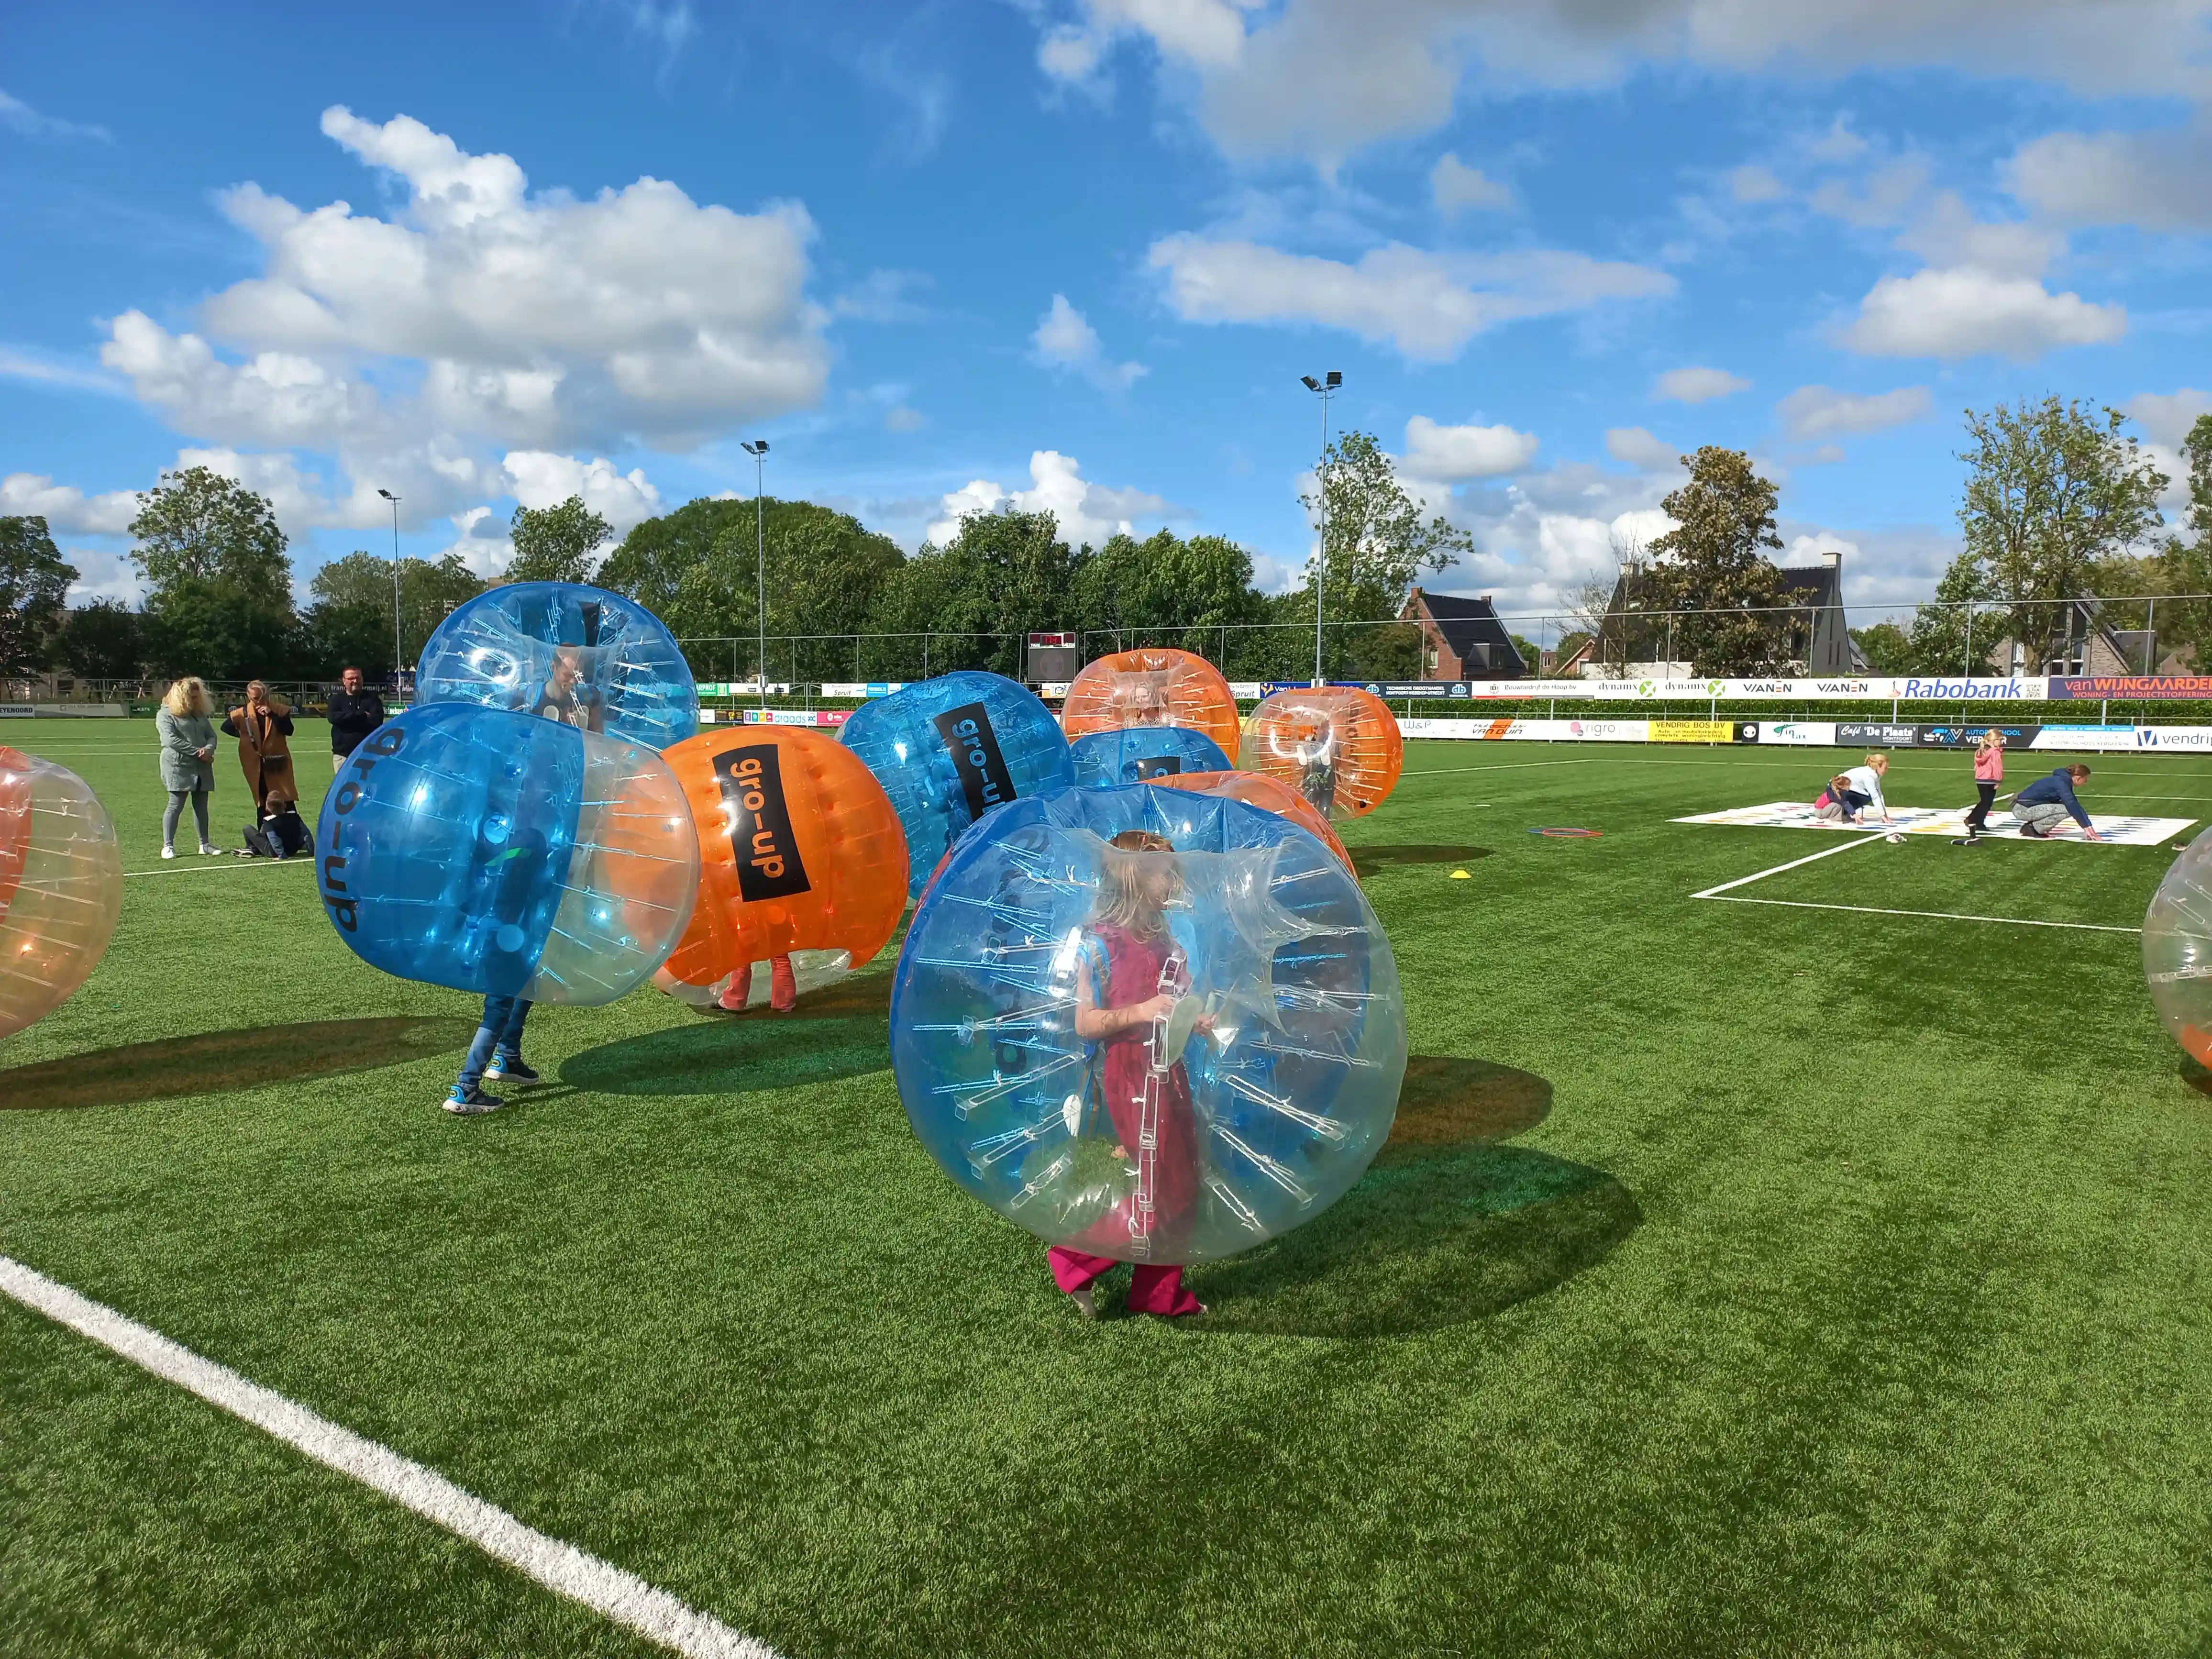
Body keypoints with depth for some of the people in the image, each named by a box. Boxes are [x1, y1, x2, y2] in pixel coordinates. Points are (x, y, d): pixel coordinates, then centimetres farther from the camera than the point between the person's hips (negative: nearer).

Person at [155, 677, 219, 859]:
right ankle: (168, 845, -1)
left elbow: (211, 735, 12)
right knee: (176, 805, -7)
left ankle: (205, 844, 14)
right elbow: (171, 739, -14)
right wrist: (197, 752, -16)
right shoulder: (165, 714, -2)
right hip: (178, 767, -6)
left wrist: (208, 749, -11)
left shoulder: (200, 714, 18)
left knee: (201, 806, 8)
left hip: (202, 767, 6)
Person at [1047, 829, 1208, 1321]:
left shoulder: (1161, 936, 10)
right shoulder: (1102, 943, -14)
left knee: (1180, 1190, 12)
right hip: (1132, 1077, -8)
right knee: (1161, 1193, -5)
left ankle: (1161, 1294, 27)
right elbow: (1085, 1023, -16)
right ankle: (1074, 1261, 12)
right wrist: (1141, 1012, -26)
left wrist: (1195, 1016, 1)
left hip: (1168, 1072, 8)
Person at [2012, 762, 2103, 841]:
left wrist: (2089, 827, 11)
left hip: (2029, 807, 10)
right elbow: (2072, 806, -23)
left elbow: (2075, 805, 14)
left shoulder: (2064, 781, 11)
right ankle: (2032, 828, -9)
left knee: (2068, 807, 10)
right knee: (2066, 810, -19)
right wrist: (2086, 828, -21)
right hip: (2022, 809, -10)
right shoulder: (2061, 783, -19)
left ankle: (2033, 825, 9)